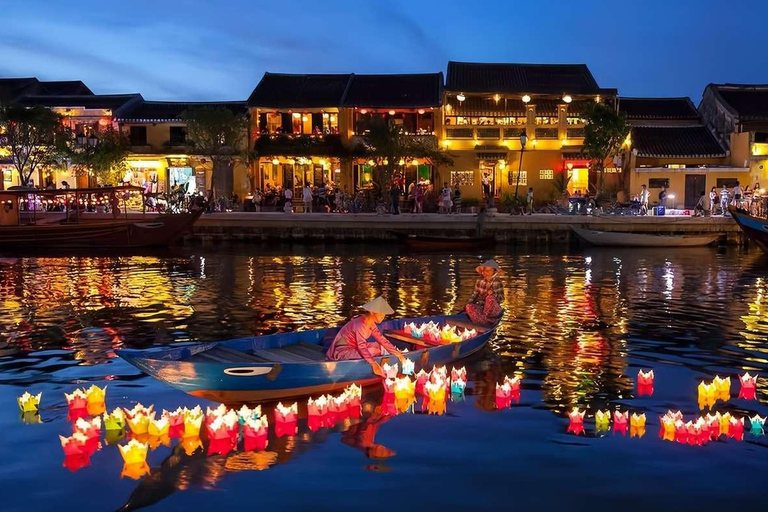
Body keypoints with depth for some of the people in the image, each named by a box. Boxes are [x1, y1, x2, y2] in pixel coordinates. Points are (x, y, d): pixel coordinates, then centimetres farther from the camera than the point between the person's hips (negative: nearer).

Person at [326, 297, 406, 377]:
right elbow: (362, 347, -38)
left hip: (353, 348, 9)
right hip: (341, 351, -9)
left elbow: (382, 340, 0)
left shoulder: (371, 323, -1)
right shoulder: (360, 324, -28)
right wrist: (374, 364, -47)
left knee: (380, 346, 3)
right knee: (372, 351, -23)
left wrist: (398, 354, -6)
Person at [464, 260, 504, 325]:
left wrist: (493, 294, -26)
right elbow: (475, 295, 11)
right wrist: (469, 303, -8)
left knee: (490, 298, -35)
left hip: (493, 309, -3)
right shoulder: (480, 282, 6)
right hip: (481, 307, 3)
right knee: (469, 307, -28)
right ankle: (487, 321, -34)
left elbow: (501, 299, -7)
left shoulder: (497, 283, -4)